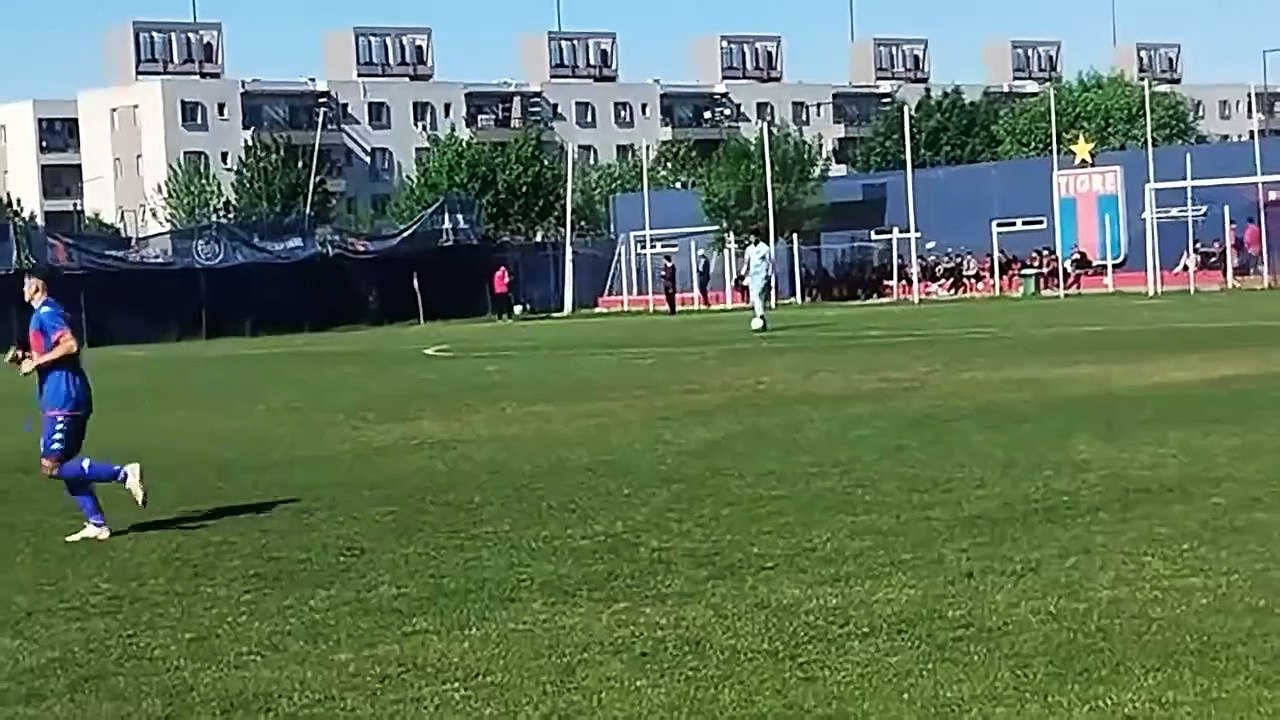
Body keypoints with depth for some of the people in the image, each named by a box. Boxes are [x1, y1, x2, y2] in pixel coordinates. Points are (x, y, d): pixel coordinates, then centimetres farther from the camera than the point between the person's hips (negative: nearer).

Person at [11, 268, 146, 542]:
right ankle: (96, 524, 10)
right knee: (65, 464, 12)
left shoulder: (46, 313, -11)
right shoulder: (45, 313, 20)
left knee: (51, 466, -11)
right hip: (69, 399, 10)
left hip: (62, 400, -10)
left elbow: (70, 345, -24)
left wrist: (36, 361, -18)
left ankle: (124, 473, -16)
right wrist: (25, 357, 15)